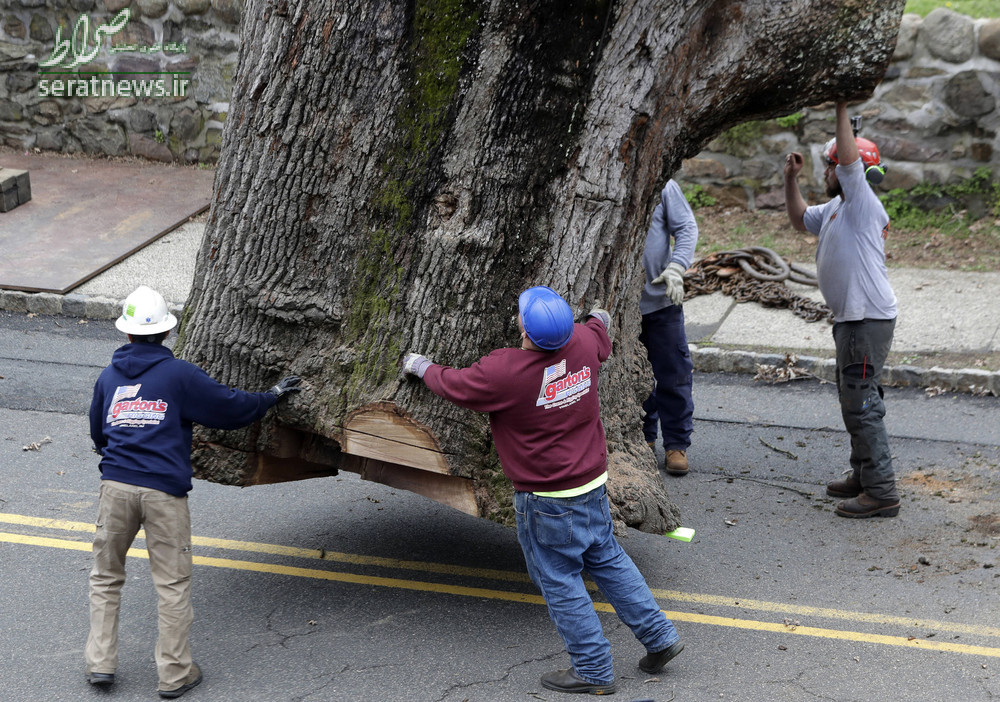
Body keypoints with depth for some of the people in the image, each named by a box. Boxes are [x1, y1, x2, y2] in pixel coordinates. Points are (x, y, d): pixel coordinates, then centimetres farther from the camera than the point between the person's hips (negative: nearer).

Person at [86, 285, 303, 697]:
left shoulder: (109, 377, 13)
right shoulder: (179, 375, 1)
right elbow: (230, 408, 2)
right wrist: (273, 396, 19)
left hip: (116, 485, 3)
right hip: (164, 491, -3)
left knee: (105, 577, 17)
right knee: (173, 584, 5)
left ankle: (100, 662, 16)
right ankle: (174, 674, 9)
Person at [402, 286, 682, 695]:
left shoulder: (502, 371, -26)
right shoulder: (584, 342, -9)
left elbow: (453, 385, -6)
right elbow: (600, 336, 19)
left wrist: (422, 367, 16)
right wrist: (598, 320, 43)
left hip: (547, 500, -7)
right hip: (593, 484, 7)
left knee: (559, 581, 8)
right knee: (606, 558, 23)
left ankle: (594, 671, 17)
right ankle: (659, 636, 28)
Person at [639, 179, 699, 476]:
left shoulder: (662, 185, -7)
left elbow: (686, 227, -4)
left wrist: (676, 268, -20)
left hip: (661, 299, -1)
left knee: (673, 374, 4)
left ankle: (676, 443, 16)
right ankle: (643, 437, 31)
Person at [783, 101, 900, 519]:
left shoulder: (863, 203, -13)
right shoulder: (835, 208, 15)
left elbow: (851, 159, -28)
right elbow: (800, 220, 31)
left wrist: (842, 110, -23)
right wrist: (790, 181, 18)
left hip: (868, 320, -10)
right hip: (851, 318, 11)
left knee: (861, 403, -10)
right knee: (854, 401, 18)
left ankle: (881, 492, -8)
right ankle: (863, 477, 30)